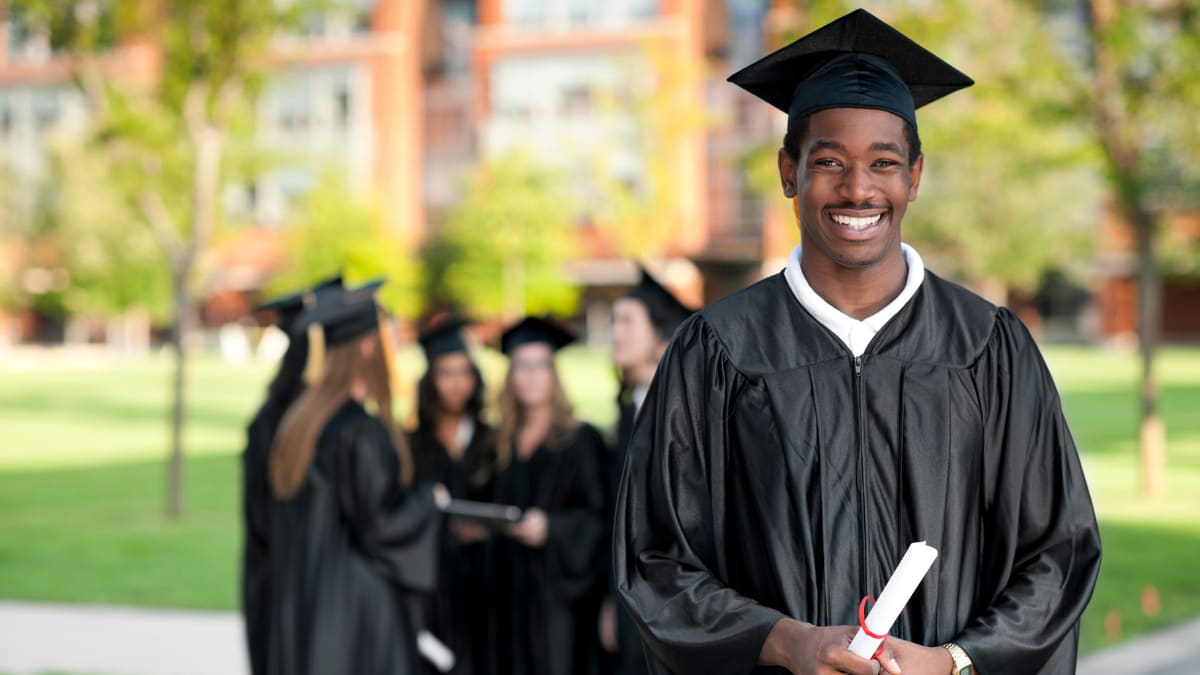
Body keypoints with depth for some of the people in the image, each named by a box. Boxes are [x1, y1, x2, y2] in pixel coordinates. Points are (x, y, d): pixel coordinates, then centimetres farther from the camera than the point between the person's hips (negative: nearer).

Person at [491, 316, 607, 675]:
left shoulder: (580, 439, -1)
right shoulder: (504, 444, 14)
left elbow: (597, 516, -7)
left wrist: (549, 527, -20)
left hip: (558, 589, -5)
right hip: (511, 589, 5)